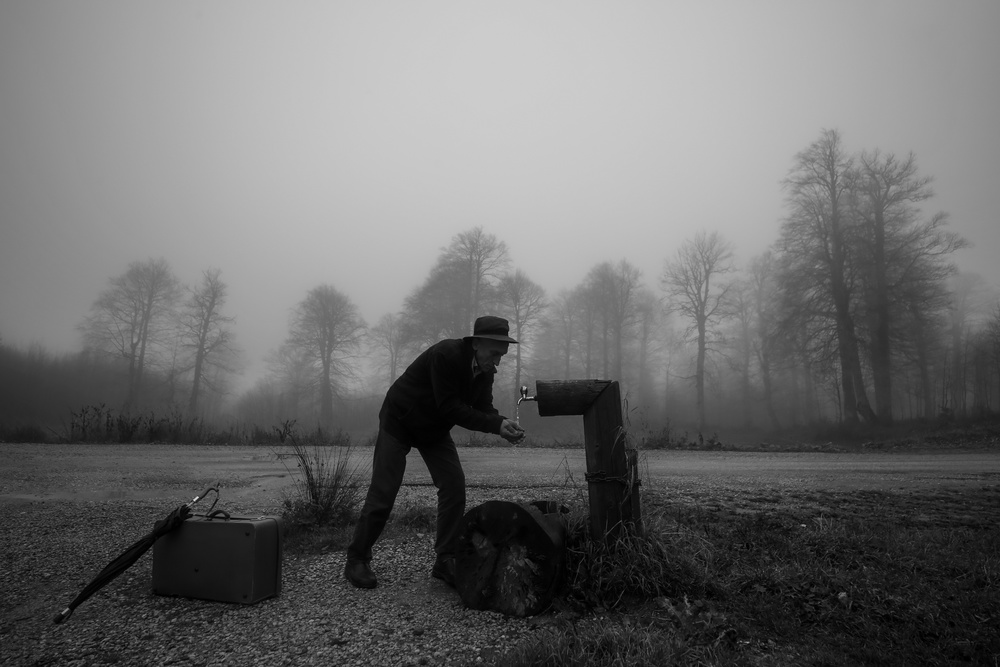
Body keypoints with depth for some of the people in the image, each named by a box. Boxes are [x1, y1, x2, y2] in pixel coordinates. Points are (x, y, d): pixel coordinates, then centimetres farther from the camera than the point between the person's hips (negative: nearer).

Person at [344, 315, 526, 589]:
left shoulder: (485, 370, -8)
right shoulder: (445, 355, -33)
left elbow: (483, 408, -8)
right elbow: (449, 408, -34)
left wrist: (502, 424, -30)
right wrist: (496, 425, -37)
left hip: (435, 429, 7)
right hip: (399, 421, -7)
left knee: (455, 486, -6)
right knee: (382, 494, -5)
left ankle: (446, 561, 4)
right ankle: (357, 561, 13)